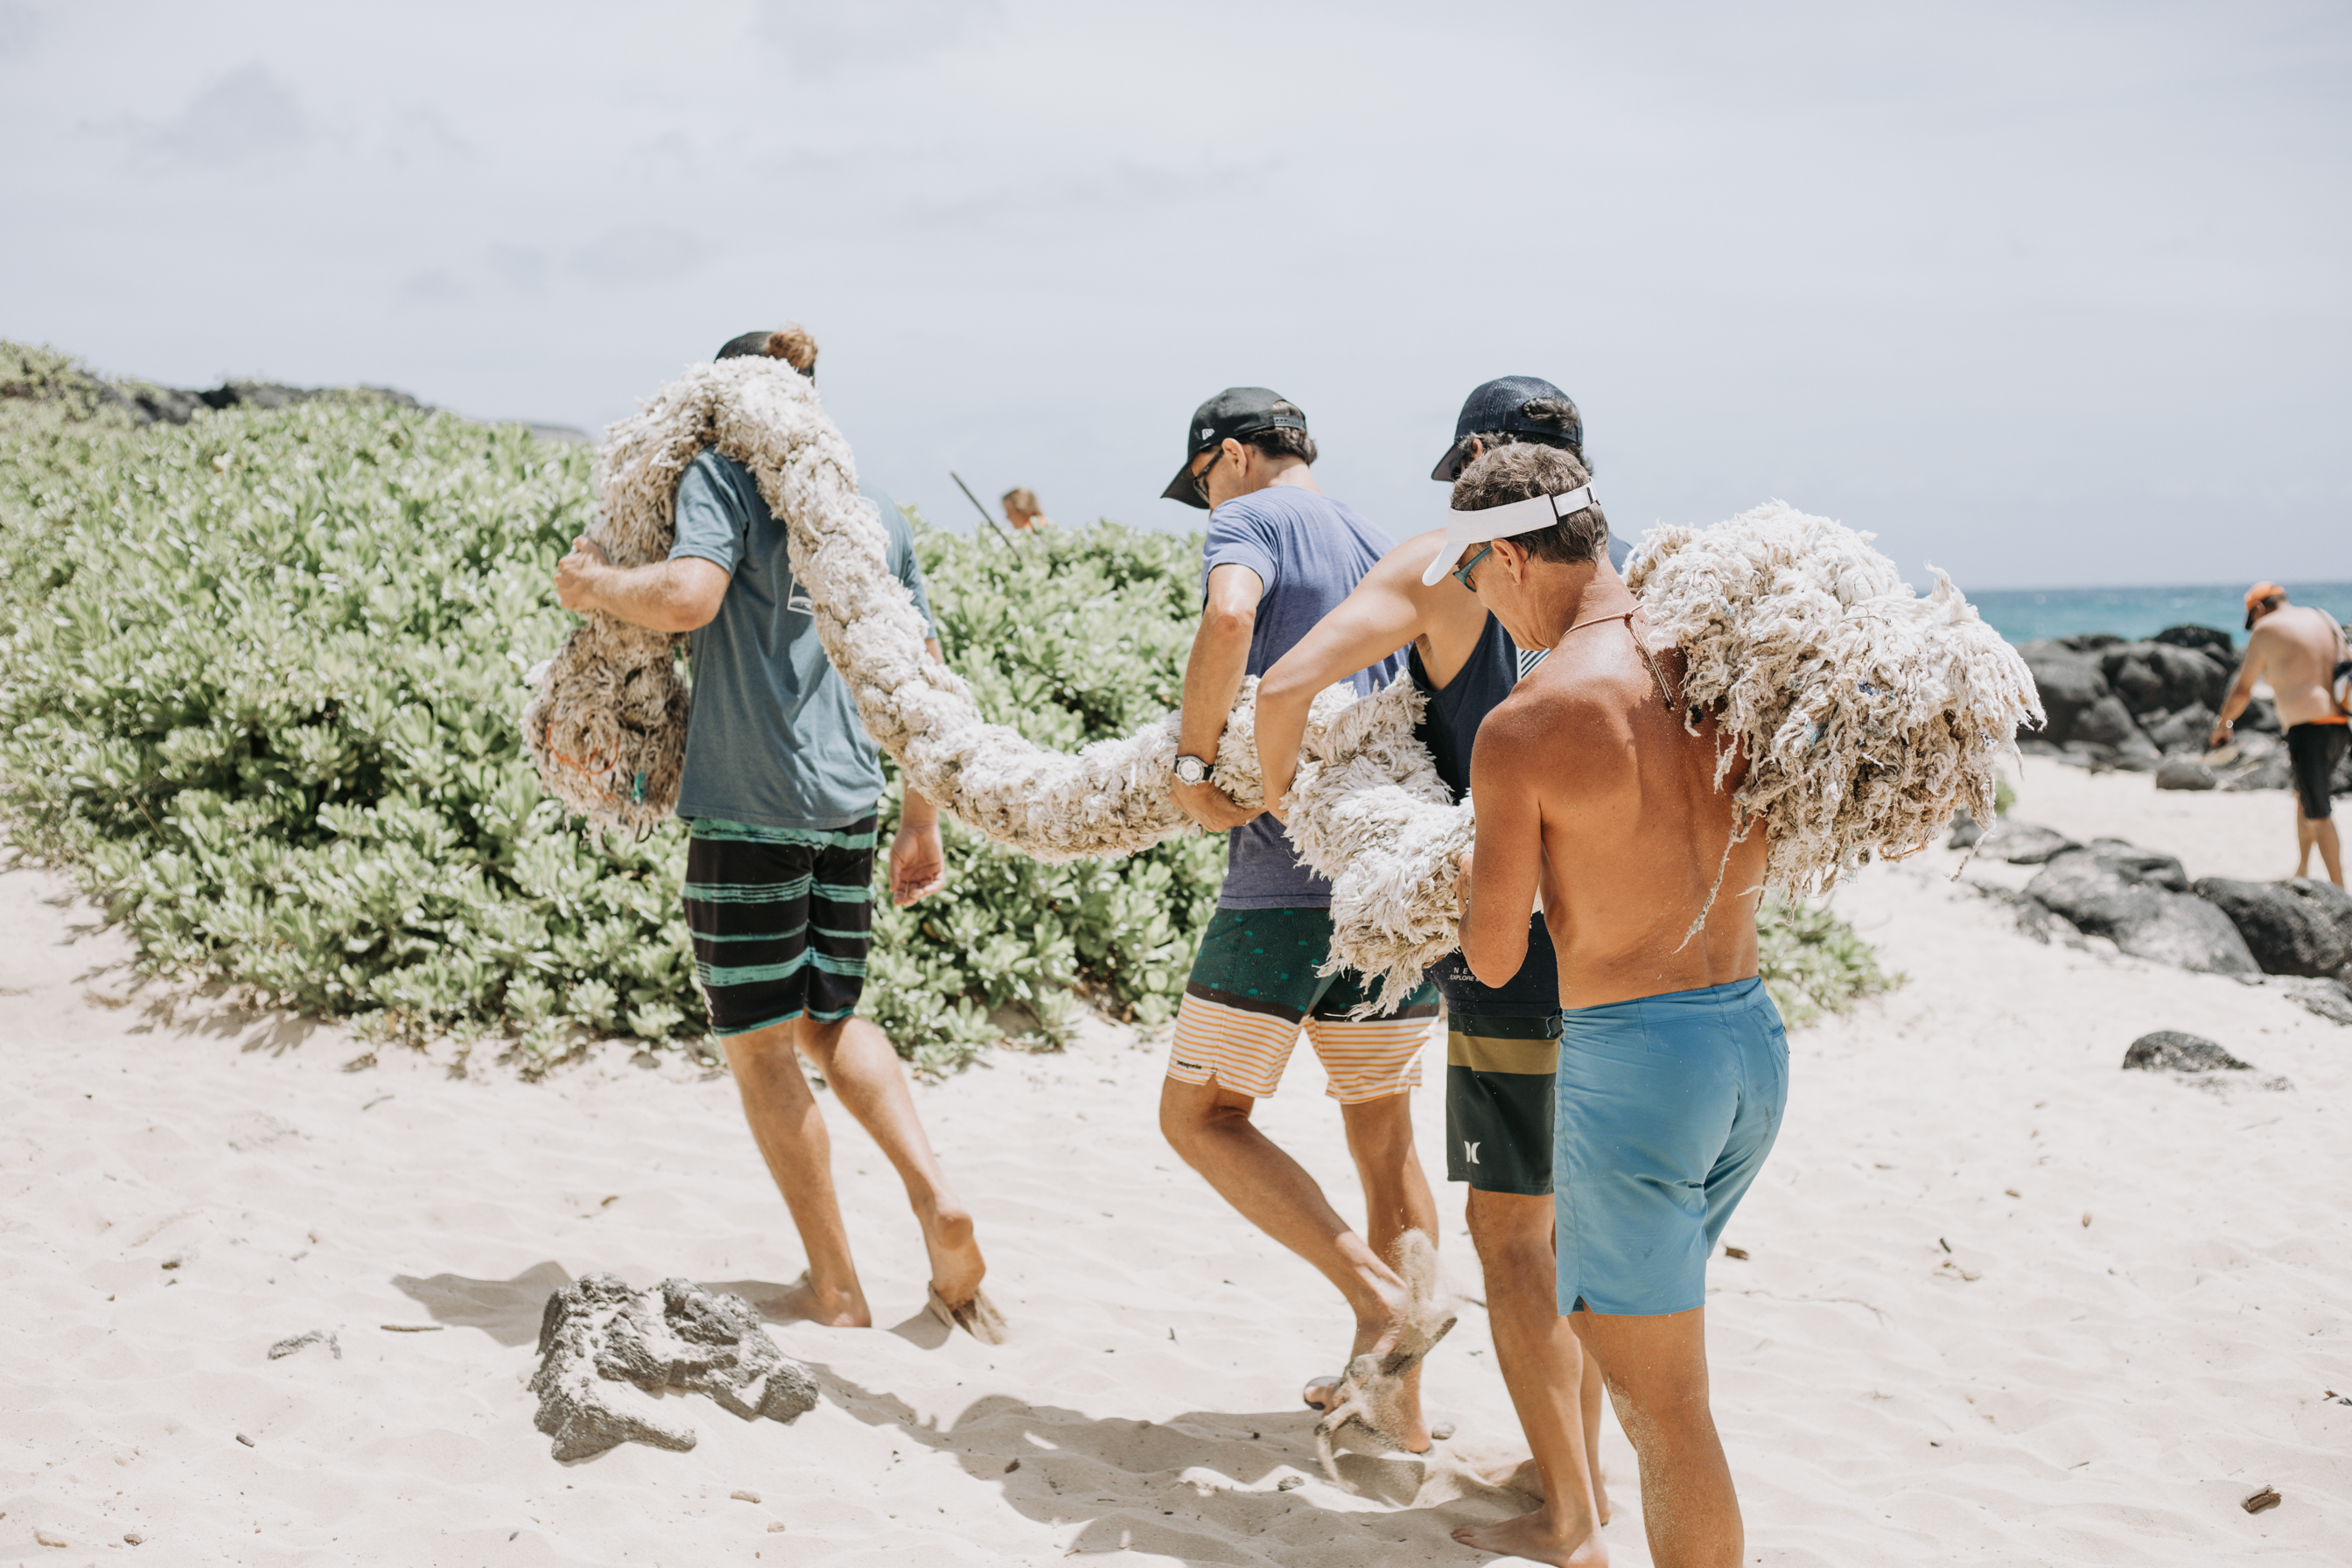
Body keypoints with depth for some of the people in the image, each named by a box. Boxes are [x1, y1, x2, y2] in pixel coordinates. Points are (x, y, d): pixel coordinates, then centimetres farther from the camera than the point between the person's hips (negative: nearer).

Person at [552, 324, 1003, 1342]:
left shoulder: (724, 476, -3)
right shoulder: (879, 513, 16)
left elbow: (688, 595, -22)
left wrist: (591, 582, -2)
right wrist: (922, 825, 23)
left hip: (750, 804, -6)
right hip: (849, 803, 6)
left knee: (760, 1044, 6)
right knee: (828, 1021, 21)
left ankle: (835, 1289, 10)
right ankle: (935, 1196, 3)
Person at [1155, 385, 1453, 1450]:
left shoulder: (1253, 521, -1)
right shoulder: (1385, 551, 20)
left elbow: (1228, 615, -25)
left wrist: (1191, 763, -18)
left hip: (1287, 880, -7)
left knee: (1199, 1116, 5)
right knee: (1382, 1133, 16)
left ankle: (1382, 1297, -9)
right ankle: (1397, 1400, 21)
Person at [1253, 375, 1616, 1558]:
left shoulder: (1440, 570, -5)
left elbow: (1290, 683, -16)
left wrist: (1274, 787, 1)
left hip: (1519, 941, -6)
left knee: (1510, 1231, 3)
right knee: (1578, 1215, 19)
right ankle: (1580, 1463, 29)